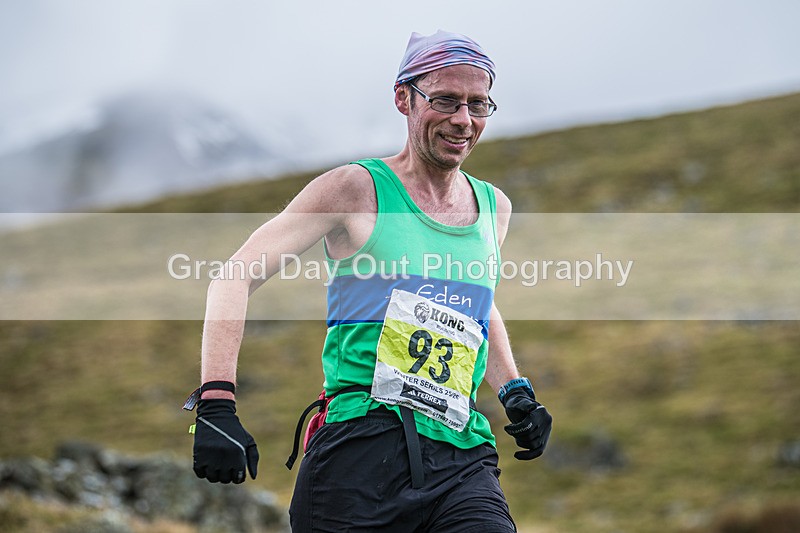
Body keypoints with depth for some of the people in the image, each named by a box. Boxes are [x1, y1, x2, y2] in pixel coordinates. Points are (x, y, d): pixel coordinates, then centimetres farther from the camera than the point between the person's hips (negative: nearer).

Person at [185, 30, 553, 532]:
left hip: (462, 459, 4)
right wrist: (217, 404, -15)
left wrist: (515, 391, 19)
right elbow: (234, 277, -4)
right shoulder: (357, 189, 0)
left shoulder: (495, 207, 16)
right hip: (362, 448, -4)